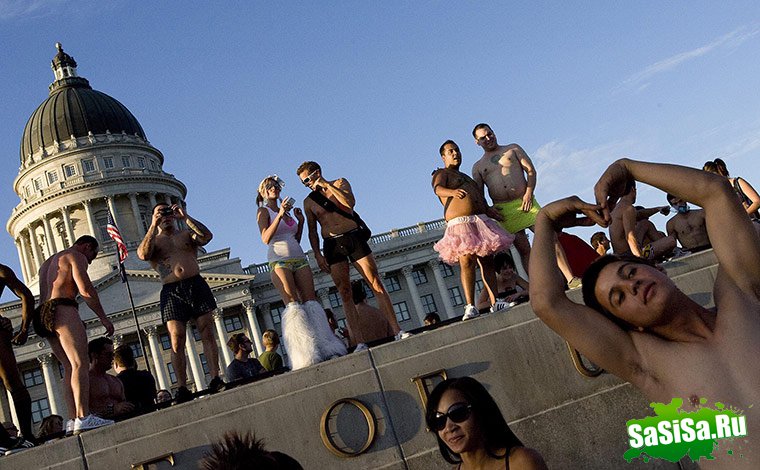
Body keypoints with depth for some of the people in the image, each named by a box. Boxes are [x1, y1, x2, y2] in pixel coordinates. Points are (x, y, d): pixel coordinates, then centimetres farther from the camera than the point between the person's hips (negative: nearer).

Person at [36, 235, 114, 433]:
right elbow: (85, 289, -8)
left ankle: (73, 420, -7)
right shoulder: (77, 256, 4)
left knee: (70, 367, 4)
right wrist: (104, 318, -5)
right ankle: (83, 417, -30)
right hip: (63, 309, -9)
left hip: (43, 313, 9)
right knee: (80, 364, -17)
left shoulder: (48, 262, 32)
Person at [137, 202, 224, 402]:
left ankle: (215, 379, -3)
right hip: (172, 291, -1)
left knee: (207, 334, -5)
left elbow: (206, 236, -2)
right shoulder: (153, 241, 16)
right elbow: (143, 254, -8)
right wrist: (153, 226, -7)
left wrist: (185, 217, -5)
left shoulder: (186, 233, 19)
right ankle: (182, 388, -7)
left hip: (196, 284, 1)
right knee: (176, 342, -8)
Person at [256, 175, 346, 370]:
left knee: (311, 301, -5)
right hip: (279, 261, -6)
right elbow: (266, 238, -10)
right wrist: (280, 215, -13)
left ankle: (325, 348, -9)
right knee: (292, 304, -16)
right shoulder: (264, 211, 6)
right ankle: (306, 354, -22)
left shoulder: (287, 211, 23)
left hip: (299, 259, 6)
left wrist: (301, 221, 12)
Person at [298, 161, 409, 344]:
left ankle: (397, 330, -9)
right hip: (332, 245, 1)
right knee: (345, 293, -5)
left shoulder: (339, 183, 8)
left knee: (376, 284, -8)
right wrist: (318, 255, -1)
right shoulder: (309, 201, 12)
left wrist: (327, 185, -9)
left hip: (354, 238, -1)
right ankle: (357, 339, -6)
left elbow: (350, 203, -11)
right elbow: (312, 231, 10)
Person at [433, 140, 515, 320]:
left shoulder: (466, 177, 31)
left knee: (487, 261, 0)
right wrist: (452, 192, -37)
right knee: (466, 262, -18)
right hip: (460, 223, -7)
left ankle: (494, 303, -1)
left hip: (481, 220, 7)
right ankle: (470, 306, -23)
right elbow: (438, 189, -16)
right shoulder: (441, 174, 7)